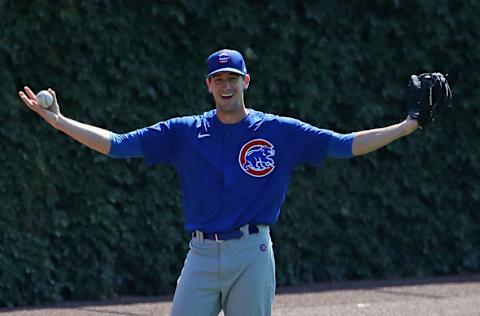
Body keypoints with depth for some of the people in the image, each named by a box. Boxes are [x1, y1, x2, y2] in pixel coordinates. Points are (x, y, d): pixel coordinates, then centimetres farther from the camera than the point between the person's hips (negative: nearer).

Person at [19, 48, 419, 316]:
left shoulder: (280, 131, 4)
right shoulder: (185, 132, 7)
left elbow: (347, 145, 1)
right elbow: (116, 144, 4)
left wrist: (409, 125, -6)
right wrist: (58, 120, -4)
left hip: (252, 255, -1)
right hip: (202, 255, 2)